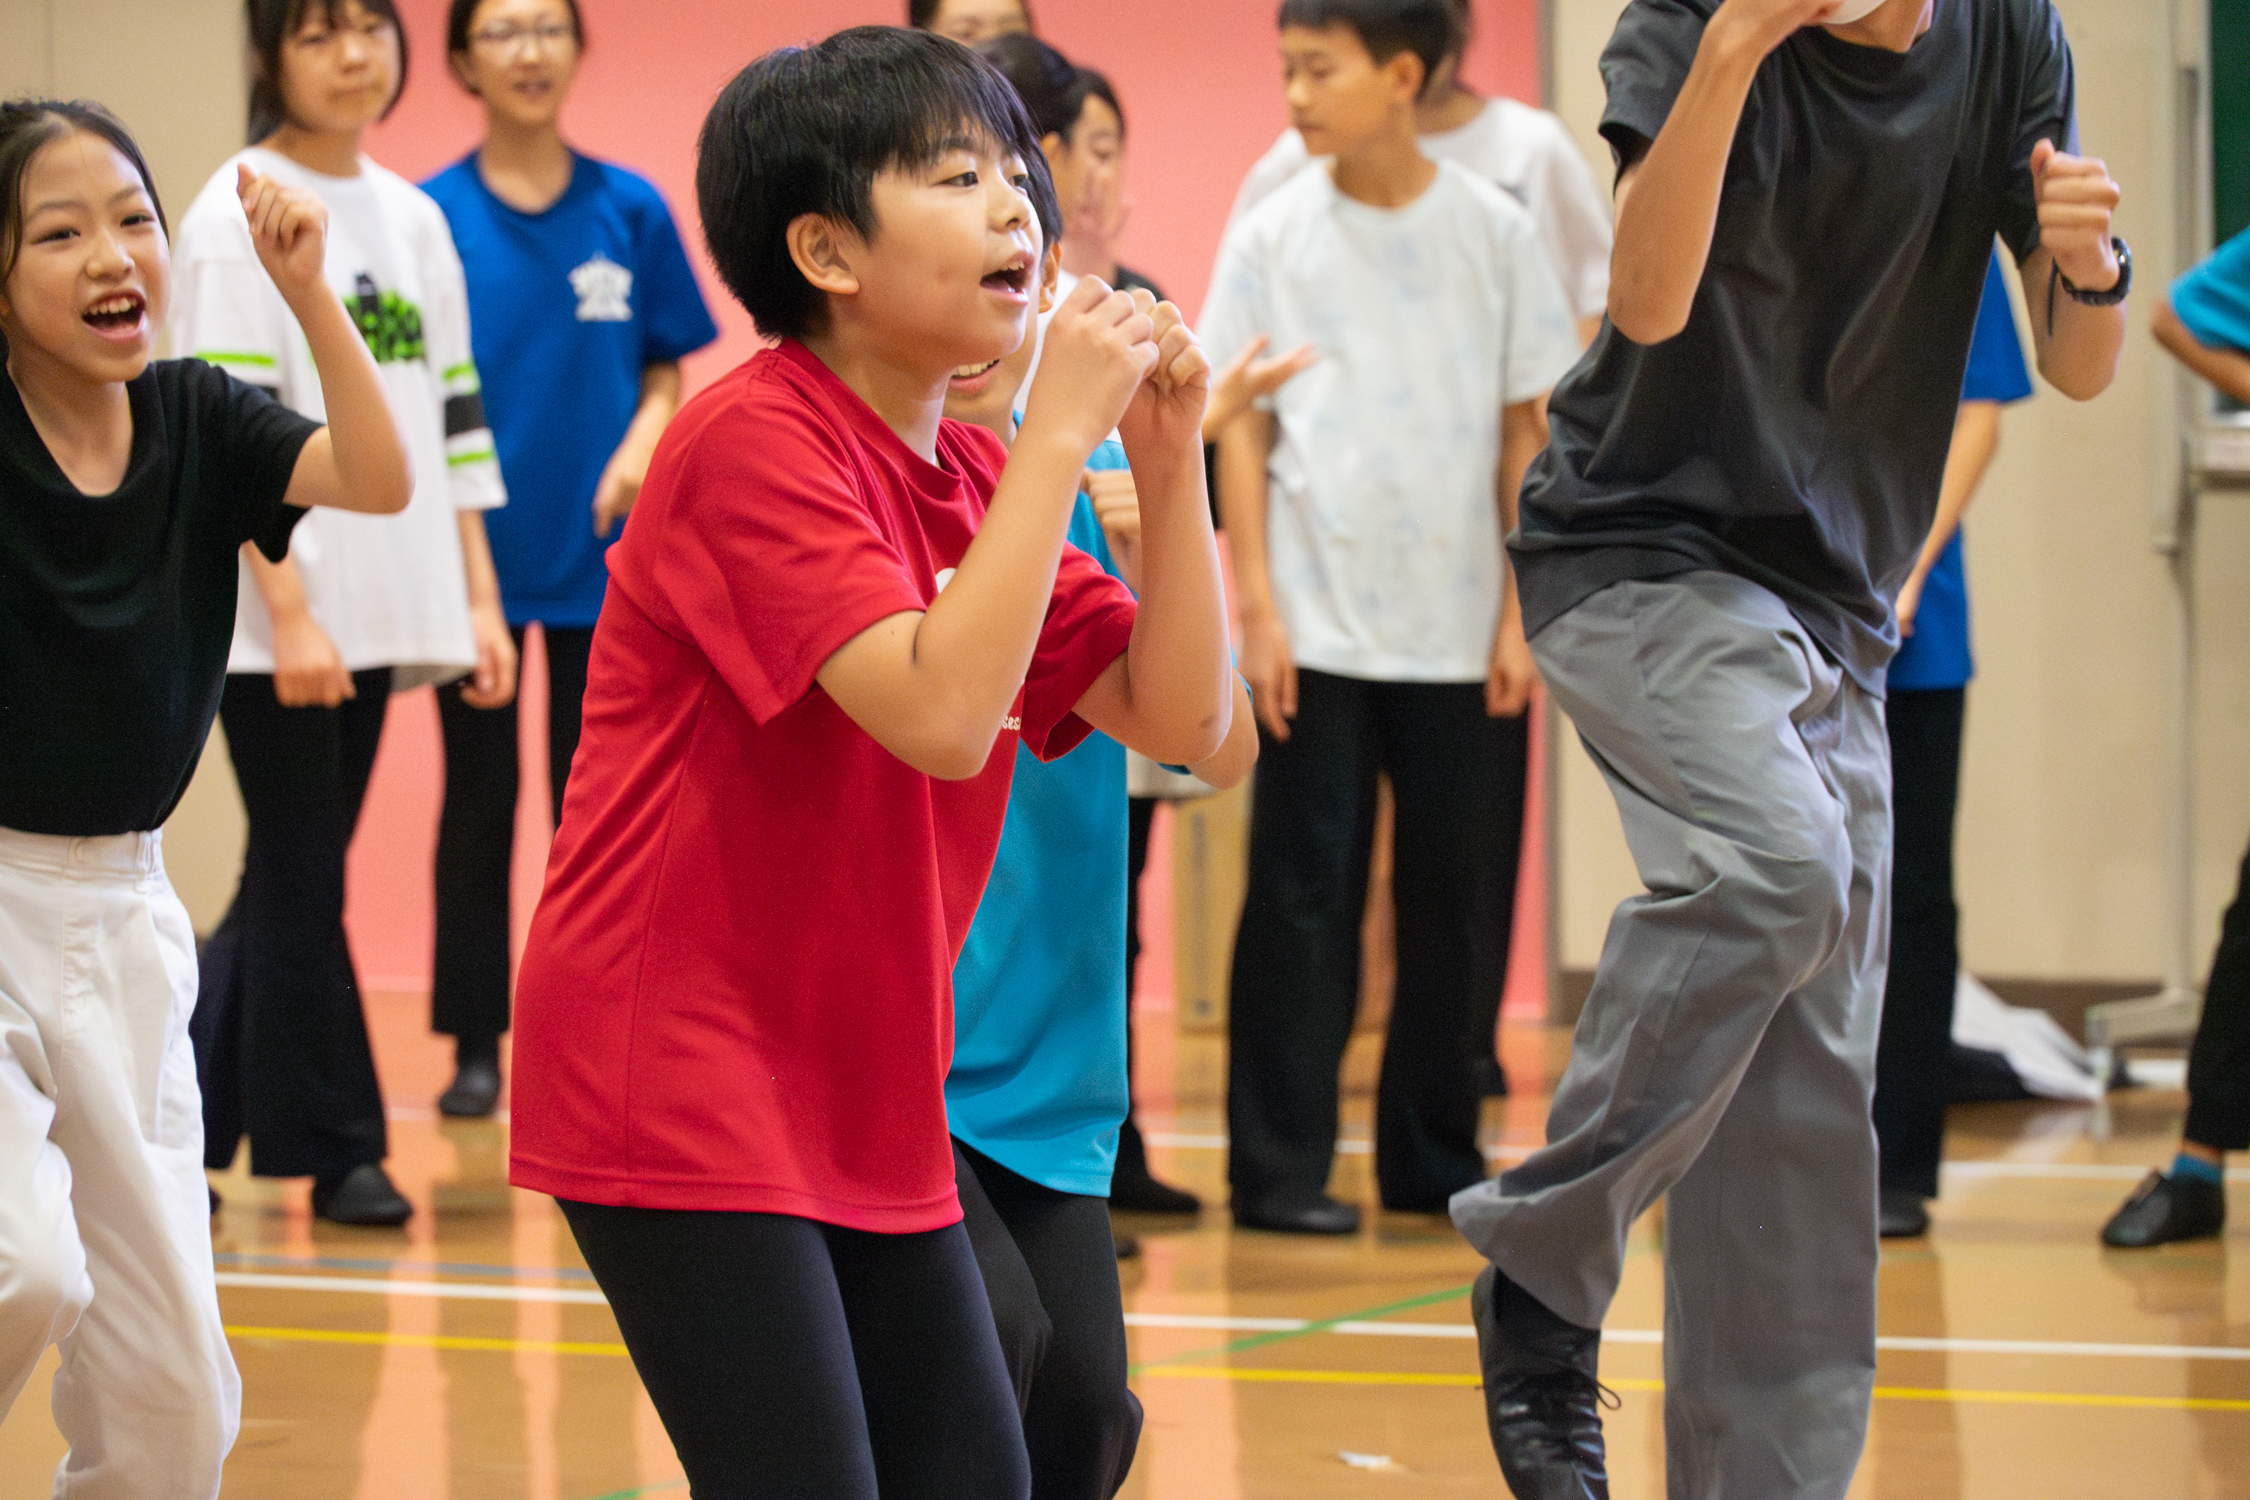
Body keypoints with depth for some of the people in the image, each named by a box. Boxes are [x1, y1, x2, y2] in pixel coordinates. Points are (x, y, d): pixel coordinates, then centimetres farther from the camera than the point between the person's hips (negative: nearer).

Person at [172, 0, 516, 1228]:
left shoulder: (411, 217, 13)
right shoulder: (240, 214, -7)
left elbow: (451, 421, 16)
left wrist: (477, 597, 9)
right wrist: (290, 611, -19)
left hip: (376, 616, 7)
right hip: (271, 618, -7)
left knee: (291, 886, 11)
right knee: (302, 886, -2)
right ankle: (336, 1152, 5)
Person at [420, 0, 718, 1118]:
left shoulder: (629, 210, 3)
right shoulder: (431, 217, -2)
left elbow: (665, 370, 7)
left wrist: (641, 449, -13)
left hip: (603, 553, 1)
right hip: (478, 551, -1)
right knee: (479, 799, 5)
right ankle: (476, 1042, 12)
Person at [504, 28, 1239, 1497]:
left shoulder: (978, 477, 11)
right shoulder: (755, 441, -15)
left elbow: (1183, 719, 7)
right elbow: (942, 714, -26)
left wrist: (1167, 456, -3)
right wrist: (1059, 434, -21)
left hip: (865, 1093, 9)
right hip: (675, 1084, -9)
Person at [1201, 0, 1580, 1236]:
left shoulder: (1492, 232, 2)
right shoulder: (1272, 237, 1)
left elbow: (1524, 429, 5)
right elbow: (1240, 431, 2)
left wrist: (1519, 613, 1)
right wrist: (1257, 607, -5)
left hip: (1453, 628, 1)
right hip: (1315, 623, -1)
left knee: (1446, 898, 7)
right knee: (1304, 897, -2)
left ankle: (1432, 1158, 17)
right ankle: (1279, 1168, 2)